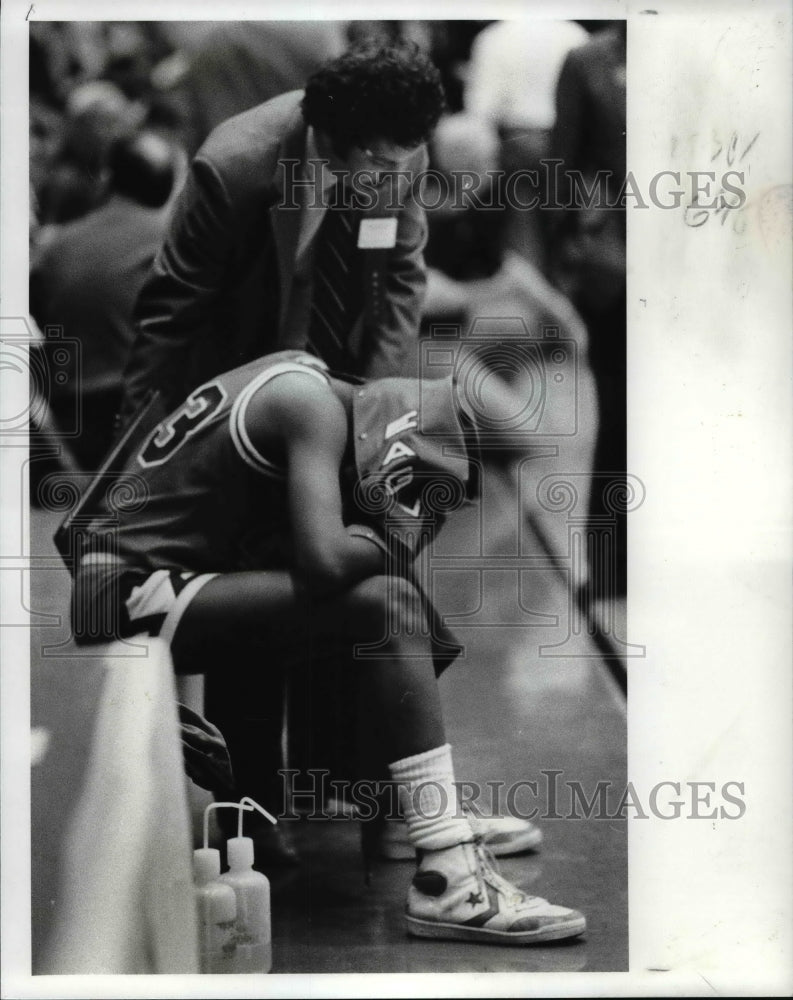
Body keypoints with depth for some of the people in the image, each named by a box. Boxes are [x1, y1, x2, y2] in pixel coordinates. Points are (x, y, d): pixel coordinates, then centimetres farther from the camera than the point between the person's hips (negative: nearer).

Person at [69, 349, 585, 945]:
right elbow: (323, 561, -27)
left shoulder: (300, 378, 15)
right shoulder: (314, 405, -14)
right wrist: (386, 545, -7)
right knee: (387, 601, -23)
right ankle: (450, 882, -26)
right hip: (129, 598, -10)